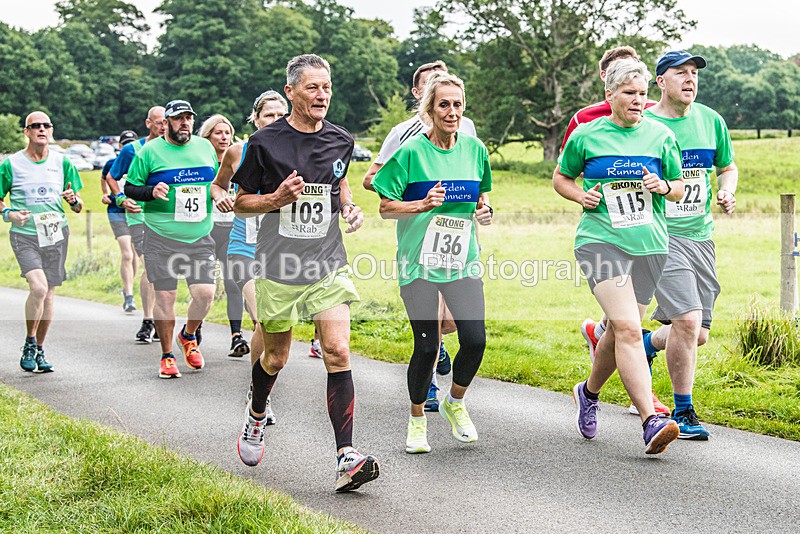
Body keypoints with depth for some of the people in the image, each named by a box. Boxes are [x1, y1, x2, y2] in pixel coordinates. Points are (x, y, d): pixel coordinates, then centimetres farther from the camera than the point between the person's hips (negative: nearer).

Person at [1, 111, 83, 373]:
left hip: (56, 234, 3)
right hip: (24, 235, -3)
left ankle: (40, 351, 23)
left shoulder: (62, 162, 6)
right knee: (38, 286, -22)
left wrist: (74, 200, -11)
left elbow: (78, 207, 12)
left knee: (49, 294, 7)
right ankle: (29, 343, -1)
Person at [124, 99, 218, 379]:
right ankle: (167, 356, 16)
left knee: (205, 293, -7)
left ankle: (188, 336, 24)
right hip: (161, 238, -3)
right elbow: (130, 187, 4)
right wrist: (151, 192, -16)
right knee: (165, 296, -1)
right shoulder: (150, 151, 0)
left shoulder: (205, 147, 11)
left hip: (200, 238, 3)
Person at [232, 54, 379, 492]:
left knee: (338, 352, -11)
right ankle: (256, 414, 45)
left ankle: (346, 459, -12)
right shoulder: (265, 142, -6)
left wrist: (349, 207, 6)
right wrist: (276, 199, -17)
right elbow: (240, 203, 2)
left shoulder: (340, 141, 5)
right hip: (278, 265, -2)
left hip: (328, 264, 2)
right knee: (275, 357, 11)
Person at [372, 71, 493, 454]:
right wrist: (424, 204, -20)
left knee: (475, 340, -8)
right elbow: (386, 207, -5)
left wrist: (484, 209, -1)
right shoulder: (410, 150, -7)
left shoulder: (474, 148, 5)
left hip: (462, 261, 3)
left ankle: (455, 402, 21)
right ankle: (417, 419, 20)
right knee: (427, 347, -4)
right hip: (419, 262, -3)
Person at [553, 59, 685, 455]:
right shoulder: (586, 135, 3)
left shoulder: (660, 135, 8)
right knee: (627, 328, -19)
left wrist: (663, 186, -6)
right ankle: (651, 421, -23)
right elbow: (560, 177, 16)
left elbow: (679, 188, 16)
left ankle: (588, 393, 39)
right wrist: (581, 196, -4)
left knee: (620, 331, 12)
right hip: (601, 241, -3)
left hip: (649, 245, 4)